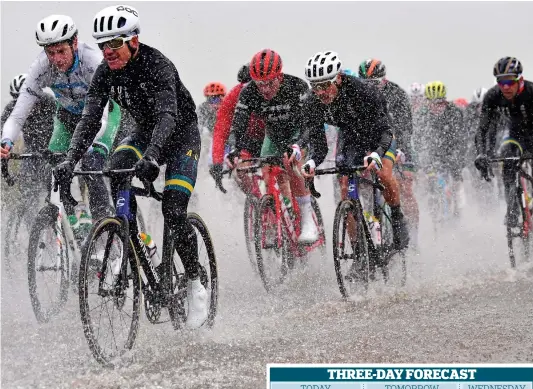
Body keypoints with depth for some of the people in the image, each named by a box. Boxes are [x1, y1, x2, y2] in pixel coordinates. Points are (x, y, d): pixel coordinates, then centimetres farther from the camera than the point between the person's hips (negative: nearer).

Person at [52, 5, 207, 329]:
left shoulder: (156, 65, -29)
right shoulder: (105, 73, -12)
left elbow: (168, 116, -42)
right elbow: (90, 119, -17)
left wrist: (152, 156, -58)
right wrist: (70, 160, -33)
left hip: (182, 134, -5)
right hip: (146, 132, 6)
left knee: (173, 211, -19)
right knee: (118, 166, -26)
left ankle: (196, 284, -2)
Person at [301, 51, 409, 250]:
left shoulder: (362, 91, -37)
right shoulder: (312, 105, -26)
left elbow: (384, 130, -40)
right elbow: (318, 143, -25)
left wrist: (376, 154, -60)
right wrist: (311, 162, -48)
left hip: (378, 133, -3)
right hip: (349, 136, 4)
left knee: (384, 174, -28)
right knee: (346, 189, -10)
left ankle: (397, 219, -3)